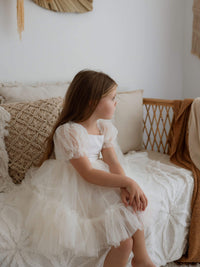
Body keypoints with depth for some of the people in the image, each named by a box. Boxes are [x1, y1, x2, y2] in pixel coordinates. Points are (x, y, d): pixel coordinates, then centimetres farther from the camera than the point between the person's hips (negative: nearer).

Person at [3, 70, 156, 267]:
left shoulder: (104, 127, 3)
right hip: (72, 189, -7)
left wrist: (124, 187, -24)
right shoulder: (69, 132, -21)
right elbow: (88, 174, -25)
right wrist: (126, 181, -27)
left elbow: (113, 162, -5)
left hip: (98, 185, 7)